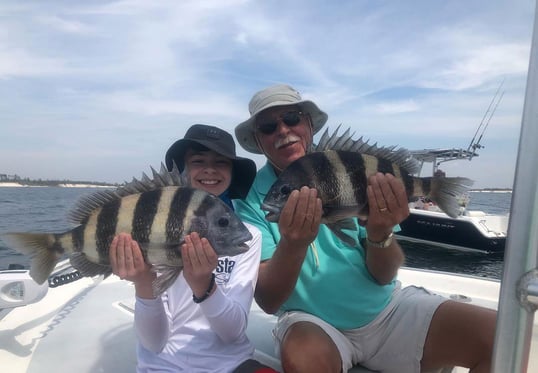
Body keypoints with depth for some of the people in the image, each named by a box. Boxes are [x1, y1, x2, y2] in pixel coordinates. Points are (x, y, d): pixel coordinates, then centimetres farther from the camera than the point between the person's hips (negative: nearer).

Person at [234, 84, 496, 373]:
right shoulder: (250, 198, -9)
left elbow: (383, 277, -6)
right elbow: (268, 302, -16)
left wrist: (380, 234, -28)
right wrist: (292, 244, -34)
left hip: (386, 307, 3)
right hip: (314, 321, -1)